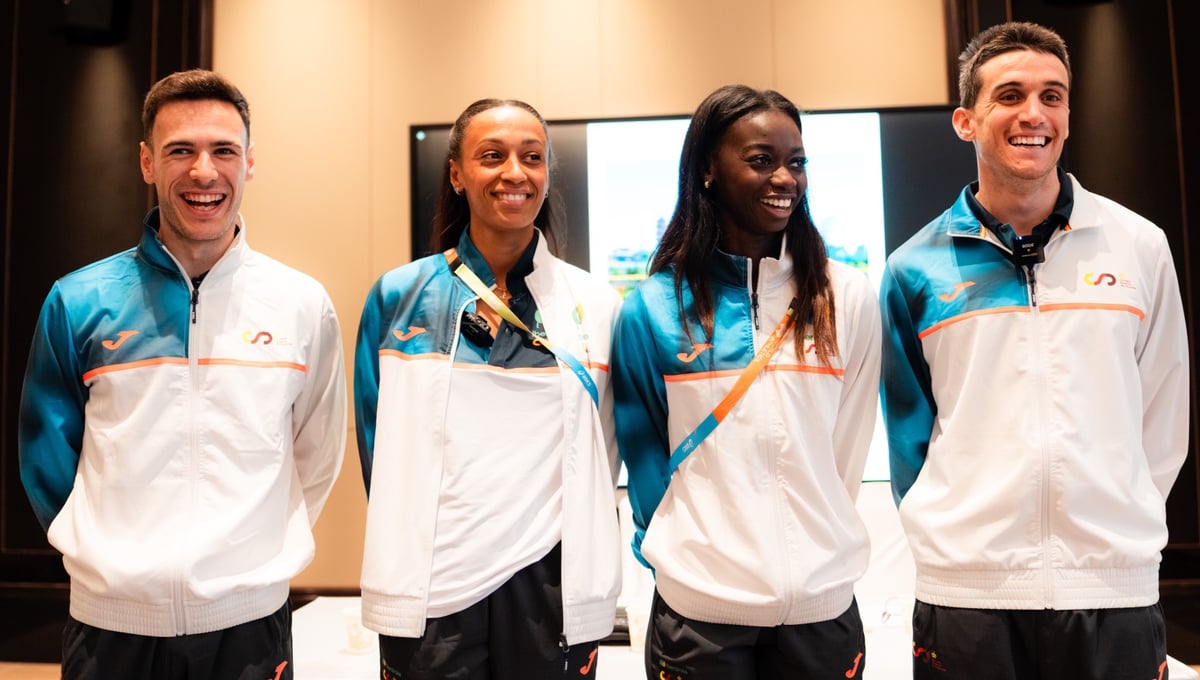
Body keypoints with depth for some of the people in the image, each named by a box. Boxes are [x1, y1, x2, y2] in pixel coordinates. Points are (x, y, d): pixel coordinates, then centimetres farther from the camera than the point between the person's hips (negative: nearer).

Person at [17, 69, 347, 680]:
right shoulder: (77, 303, -5)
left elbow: (316, 458, 4)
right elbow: (47, 455, 5)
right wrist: (108, 554, 5)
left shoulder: (302, 305, -4)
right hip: (110, 620, 0)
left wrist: (252, 553, 5)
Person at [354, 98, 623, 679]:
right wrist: (405, 546, 8)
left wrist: (582, 558, 8)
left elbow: (602, 452, 7)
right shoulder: (398, 296, -1)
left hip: (552, 586, 1)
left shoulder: (598, 305, -1)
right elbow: (380, 442, 7)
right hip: (429, 587, 0)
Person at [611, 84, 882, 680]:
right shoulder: (654, 306, -5)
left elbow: (848, 443, 4)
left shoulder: (848, 297, -2)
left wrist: (814, 538, 6)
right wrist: (678, 550, 5)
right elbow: (642, 445, 4)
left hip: (823, 599, 2)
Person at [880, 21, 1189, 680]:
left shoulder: (1139, 247, 1)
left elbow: (1161, 416, 8)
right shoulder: (915, 268, -2)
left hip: (1117, 588, 1)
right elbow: (909, 428, 5)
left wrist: (1115, 526, 7)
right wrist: (952, 538, 6)